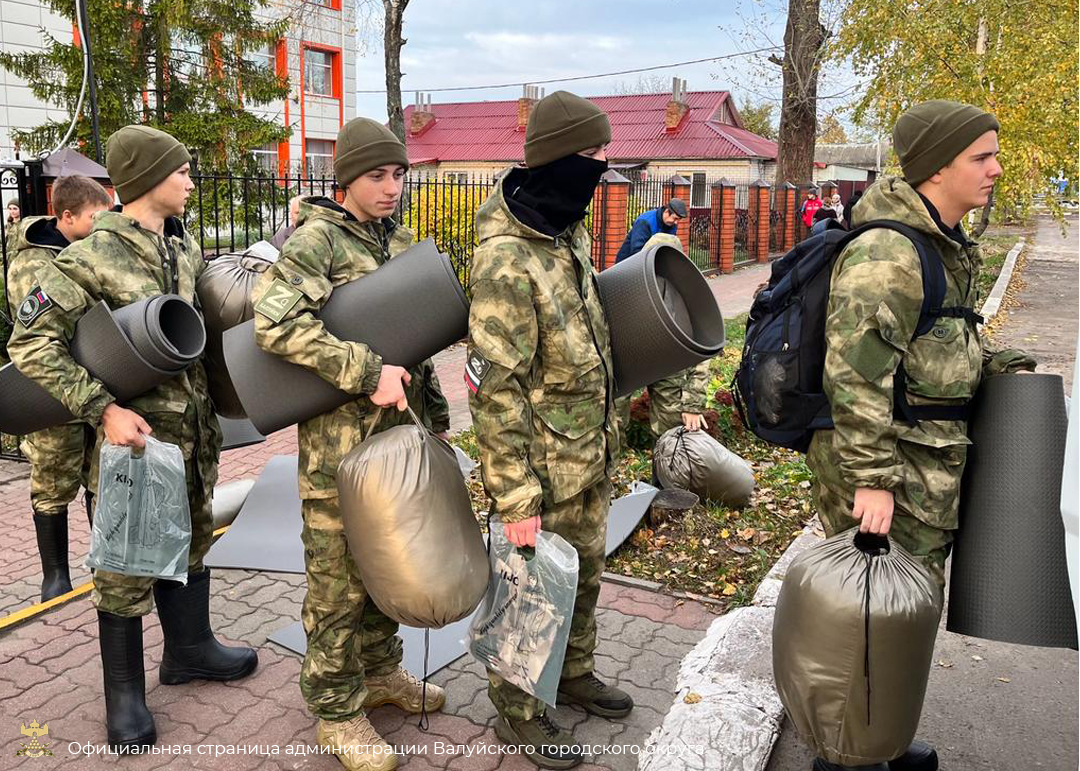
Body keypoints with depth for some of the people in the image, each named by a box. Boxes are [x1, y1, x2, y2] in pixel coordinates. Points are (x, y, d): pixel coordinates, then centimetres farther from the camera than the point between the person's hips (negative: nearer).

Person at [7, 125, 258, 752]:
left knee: (190, 540, 20)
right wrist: (101, 408, -19)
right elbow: (31, 344, -14)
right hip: (134, 437, -7)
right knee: (128, 565, 6)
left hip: (194, 429, 7)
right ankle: (125, 693, 23)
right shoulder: (92, 257, -14)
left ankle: (189, 648, 39)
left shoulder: (187, 247, 6)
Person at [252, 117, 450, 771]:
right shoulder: (317, 239, -11)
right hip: (340, 438, -7)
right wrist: (368, 372, -25)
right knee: (338, 580, 4)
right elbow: (274, 323, -26)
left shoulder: (401, 241, 13)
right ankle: (337, 711, 21)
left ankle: (380, 671, 38)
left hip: (398, 428, 7)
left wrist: (436, 418, 19)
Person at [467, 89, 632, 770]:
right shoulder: (507, 260, -23)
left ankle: (574, 671, 47)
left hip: (592, 457, 8)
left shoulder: (572, 234, 5)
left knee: (584, 574, 24)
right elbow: (496, 390, -23)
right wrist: (516, 498, -22)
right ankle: (518, 712, 31)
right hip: (543, 467, -8)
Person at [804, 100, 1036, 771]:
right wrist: (871, 478, -26)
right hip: (891, 469, -10)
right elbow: (855, 374, -25)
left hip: (926, 466, 10)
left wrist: (999, 366, 11)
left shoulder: (946, 246, 13)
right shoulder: (887, 253, -21)